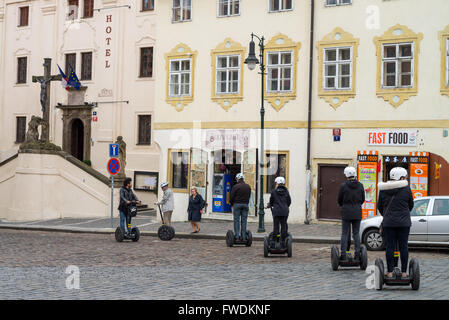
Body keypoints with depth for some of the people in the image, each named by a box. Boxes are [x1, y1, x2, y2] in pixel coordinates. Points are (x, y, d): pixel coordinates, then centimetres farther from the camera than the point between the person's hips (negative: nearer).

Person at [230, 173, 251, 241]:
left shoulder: (236, 186, -8)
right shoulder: (248, 186, 7)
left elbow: (232, 196, -5)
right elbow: (249, 196, 10)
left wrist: (231, 204, 10)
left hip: (237, 204, -4)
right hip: (245, 205, 4)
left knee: (236, 220, 0)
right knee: (244, 221, 5)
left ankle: (237, 236, -4)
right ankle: (243, 236, 4)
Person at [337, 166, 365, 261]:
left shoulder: (343, 185, -10)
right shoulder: (360, 185, -1)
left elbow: (339, 200, -1)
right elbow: (362, 199, 7)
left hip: (346, 213, -3)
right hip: (357, 213, 3)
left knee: (345, 234, 2)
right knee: (356, 233, 9)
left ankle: (343, 255, 1)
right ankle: (357, 254, 9)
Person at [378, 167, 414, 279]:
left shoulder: (383, 189, 3)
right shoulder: (406, 188, -3)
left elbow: (379, 206, 11)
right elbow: (411, 205, 8)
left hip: (388, 223, 2)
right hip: (404, 223, -2)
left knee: (390, 246, 4)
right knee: (403, 246, 5)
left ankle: (389, 272, 5)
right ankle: (404, 272, 7)